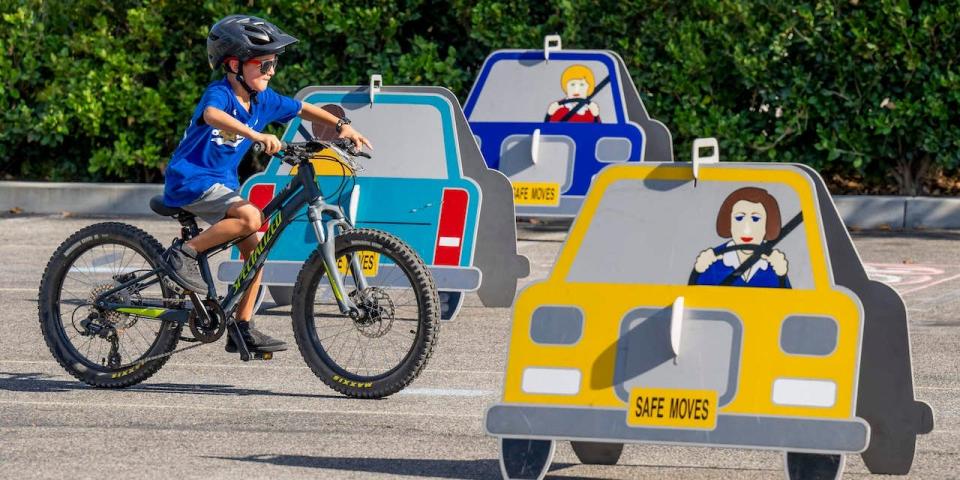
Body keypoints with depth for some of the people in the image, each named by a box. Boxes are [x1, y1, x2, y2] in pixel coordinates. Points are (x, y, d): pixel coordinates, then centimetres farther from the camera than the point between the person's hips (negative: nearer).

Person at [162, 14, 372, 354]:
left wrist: (341, 125, 5)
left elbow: (301, 109, 18)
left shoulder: (263, 100, 3)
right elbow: (213, 115, -45)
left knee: (253, 249, 3)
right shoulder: (219, 93, -21)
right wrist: (256, 135, -58)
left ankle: (242, 330, 9)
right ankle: (184, 253, -17)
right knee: (250, 217, -30)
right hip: (190, 180, -9)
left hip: (221, 184, 9)